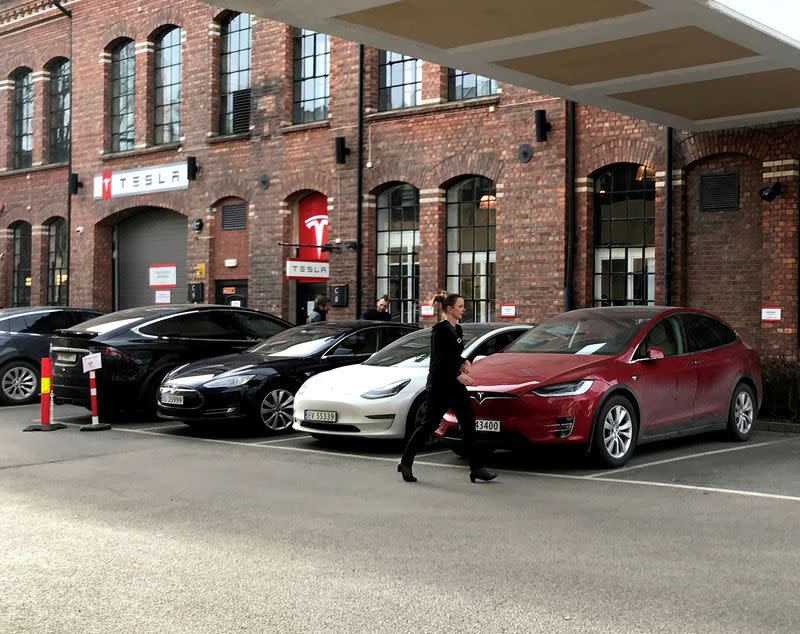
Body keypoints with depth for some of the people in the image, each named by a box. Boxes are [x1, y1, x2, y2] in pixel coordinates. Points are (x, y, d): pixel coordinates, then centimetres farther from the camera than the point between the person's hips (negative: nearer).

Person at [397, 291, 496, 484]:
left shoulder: (457, 329, 13)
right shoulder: (440, 330, -14)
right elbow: (439, 360, -19)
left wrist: (464, 362, 4)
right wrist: (458, 375, -24)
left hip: (455, 385, 9)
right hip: (440, 385, -9)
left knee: (469, 423, 3)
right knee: (429, 425, -1)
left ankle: (476, 469, 5)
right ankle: (405, 463, 13)